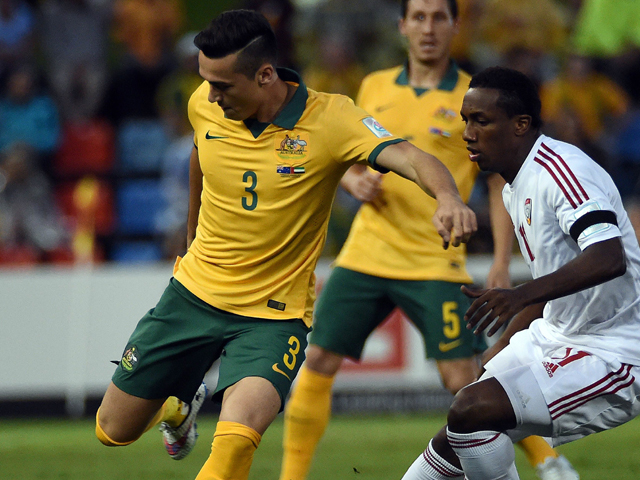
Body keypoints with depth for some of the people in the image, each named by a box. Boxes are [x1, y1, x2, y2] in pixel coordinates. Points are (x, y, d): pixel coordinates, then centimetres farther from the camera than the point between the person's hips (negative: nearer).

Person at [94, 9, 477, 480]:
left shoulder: (330, 119, -20)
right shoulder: (204, 106, -7)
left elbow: (409, 157, -35)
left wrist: (448, 197, -57)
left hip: (274, 314, -5)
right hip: (194, 294, 5)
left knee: (236, 440, -32)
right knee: (113, 431, 14)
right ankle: (180, 405, 47)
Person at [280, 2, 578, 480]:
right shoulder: (374, 87, 11)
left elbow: (500, 181, -2)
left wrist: (502, 264, -11)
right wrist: (355, 181, -2)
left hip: (434, 261, -4)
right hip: (365, 256, 4)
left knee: (463, 379, -9)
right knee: (316, 364, -3)